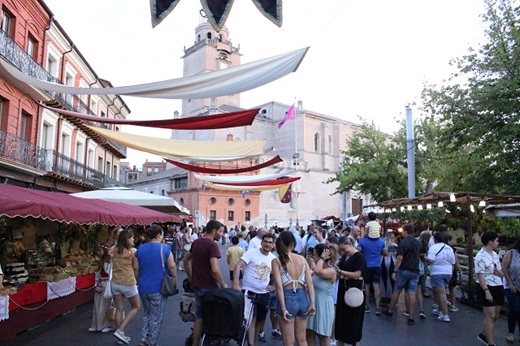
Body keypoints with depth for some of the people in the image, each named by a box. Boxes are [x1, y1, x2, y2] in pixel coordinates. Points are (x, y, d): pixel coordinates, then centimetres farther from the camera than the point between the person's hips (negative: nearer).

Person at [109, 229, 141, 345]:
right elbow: (136, 269, -9)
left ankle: (121, 335, 23)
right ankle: (120, 331, 4)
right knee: (136, 307, 14)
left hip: (115, 283, 5)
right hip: (128, 284, -5)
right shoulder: (132, 251, -15)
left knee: (119, 309, 16)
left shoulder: (114, 250, -1)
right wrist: (137, 281, 8)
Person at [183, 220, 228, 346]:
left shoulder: (196, 242, 6)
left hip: (197, 286, 7)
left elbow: (186, 260, 17)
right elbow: (214, 269, -27)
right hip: (210, 287, -7)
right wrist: (223, 285, -14)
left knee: (199, 317, 16)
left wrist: (190, 277, 21)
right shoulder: (212, 245, -19)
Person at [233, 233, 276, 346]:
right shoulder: (251, 253, -13)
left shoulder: (273, 258, 3)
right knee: (252, 319, -12)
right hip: (249, 291, -5)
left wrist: (273, 285, 0)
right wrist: (236, 284, -32)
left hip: (264, 294, 6)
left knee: (260, 320, 16)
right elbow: (237, 267, -21)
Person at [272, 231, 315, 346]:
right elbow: (310, 282, -1)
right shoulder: (302, 259, 4)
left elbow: (279, 286, -15)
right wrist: (312, 303, 0)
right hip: (302, 297, 4)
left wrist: (283, 308, -14)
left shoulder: (276, 261, -7)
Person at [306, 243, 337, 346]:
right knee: (309, 333, 15)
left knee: (323, 336, 10)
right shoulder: (320, 268, 2)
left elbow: (317, 271, -42)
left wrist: (322, 257, -30)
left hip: (323, 305, -7)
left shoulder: (331, 271, -22)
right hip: (313, 303, 8)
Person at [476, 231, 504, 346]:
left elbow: (501, 271, 17)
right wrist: (486, 291, -23)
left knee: (495, 316, 16)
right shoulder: (481, 256, -16)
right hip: (487, 289, -8)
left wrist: (500, 273, -7)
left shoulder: (495, 254, 10)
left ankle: (483, 335, 34)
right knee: (490, 317, -4)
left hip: (498, 288, 8)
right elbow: (480, 275, -19)